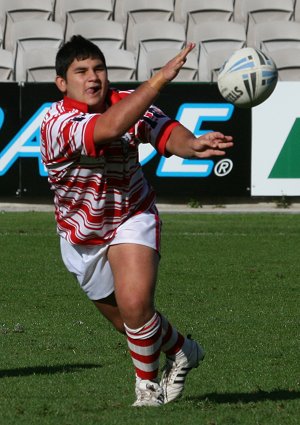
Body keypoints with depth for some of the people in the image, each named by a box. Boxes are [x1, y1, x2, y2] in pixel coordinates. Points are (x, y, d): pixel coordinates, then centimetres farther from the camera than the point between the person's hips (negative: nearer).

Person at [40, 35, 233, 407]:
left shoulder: (128, 104, -15)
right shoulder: (56, 123, -29)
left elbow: (166, 132, -32)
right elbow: (109, 128, -46)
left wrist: (192, 145, -55)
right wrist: (160, 79, -48)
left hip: (132, 219, 0)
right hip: (82, 236, 0)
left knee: (135, 305, -24)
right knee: (127, 322, 15)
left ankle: (148, 386, 1)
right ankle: (180, 350, 46)